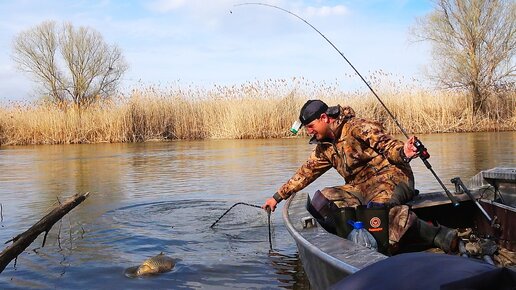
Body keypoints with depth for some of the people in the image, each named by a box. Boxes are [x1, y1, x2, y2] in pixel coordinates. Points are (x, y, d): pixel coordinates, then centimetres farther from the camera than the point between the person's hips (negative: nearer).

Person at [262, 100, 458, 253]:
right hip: (361, 187, 8)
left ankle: (438, 236, -36)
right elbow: (306, 172, 21)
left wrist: (403, 152, -39)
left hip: (390, 177, -8)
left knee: (378, 205, -39)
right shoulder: (324, 147, 15)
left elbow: (387, 145, -14)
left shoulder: (356, 128, -8)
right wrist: (277, 197, 23)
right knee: (325, 197, -15)